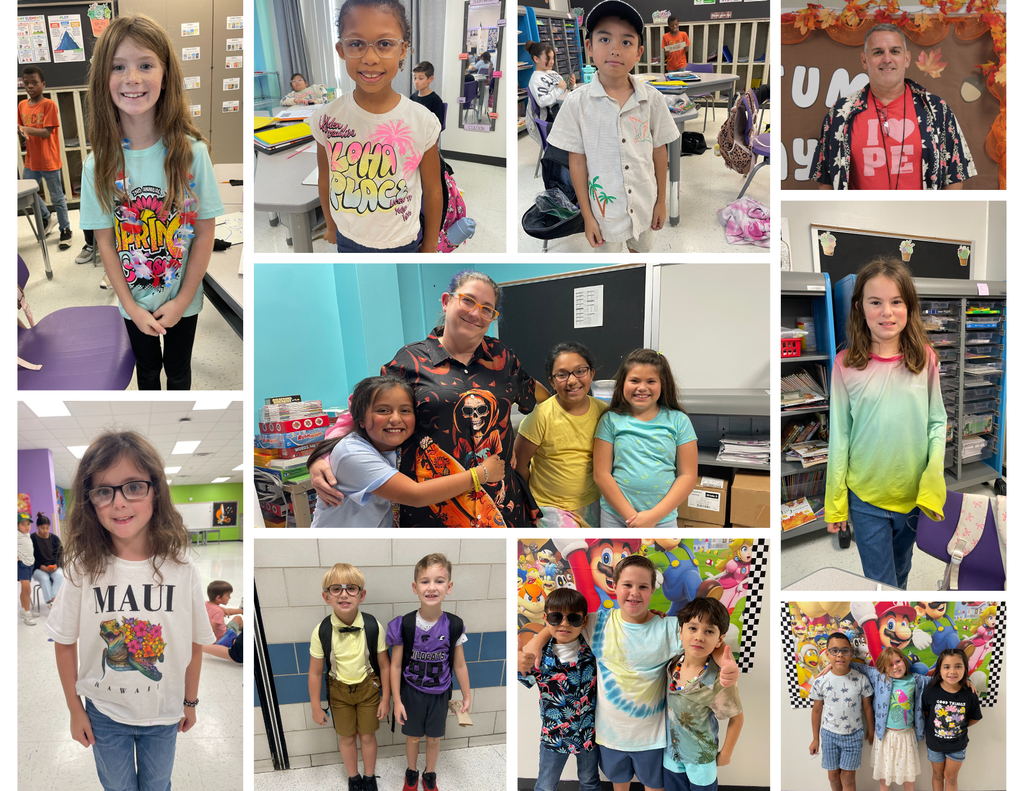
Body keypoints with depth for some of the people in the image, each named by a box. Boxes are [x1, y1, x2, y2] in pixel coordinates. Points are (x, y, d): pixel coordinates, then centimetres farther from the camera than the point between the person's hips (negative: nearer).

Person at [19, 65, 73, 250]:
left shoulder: (49, 104, -11)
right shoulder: (22, 105, 6)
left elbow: (46, 132, -17)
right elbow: (22, 130, 9)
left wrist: (26, 129, -29)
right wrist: (20, 131, -14)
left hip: (49, 160, -6)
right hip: (31, 160, 6)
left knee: (57, 198, 4)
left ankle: (65, 230, 17)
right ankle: (45, 217, 35)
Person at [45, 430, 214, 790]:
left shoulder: (182, 570, -17)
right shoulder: (83, 570, -17)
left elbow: (194, 644, -6)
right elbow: (65, 643, -6)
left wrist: (190, 702, 3)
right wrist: (75, 710, 0)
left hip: (164, 713, 0)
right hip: (104, 712, 0)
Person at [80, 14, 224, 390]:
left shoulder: (191, 152, -17)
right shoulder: (99, 164, -14)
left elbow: (204, 233, -12)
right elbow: (105, 242, -8)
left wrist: (181, 300, -12)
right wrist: (132, 307, -11)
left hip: (183, 297, -1)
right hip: (134, 301, 1)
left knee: (178, 368, 19)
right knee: (147, 367, 22)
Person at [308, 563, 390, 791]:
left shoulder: (373, 627, -21)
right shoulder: (322, 631, -21)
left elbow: (384, 665, -9)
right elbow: (315, 672, -9)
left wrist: (385, 699, -4)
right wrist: (316, 707, -3)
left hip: (368, 687, 0)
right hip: (339, 690, 0)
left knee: (367, 736, 14)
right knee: (346, 737, 16)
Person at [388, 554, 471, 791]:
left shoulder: (454, 625, -17)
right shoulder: (404, 625, -21)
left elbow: (459, 665, -3)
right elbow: (396, 665, -10)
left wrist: (467, 696, 5)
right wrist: (397, 701, -8)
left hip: (439, 694, 1)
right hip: (412, 692, -1)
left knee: (434, 738, 18)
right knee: (413, 736, 19)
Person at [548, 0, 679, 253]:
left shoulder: (652, 99, -8)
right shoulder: (577, 103, -12)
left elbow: (660, 152, 1)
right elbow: (577, 161, -7)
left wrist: (661, 202, 5)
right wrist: (587, 216, -5)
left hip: (644, 205, 2)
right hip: (605, 209, -2)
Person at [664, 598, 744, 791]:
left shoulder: (719, 680, -29)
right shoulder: (673, 665, -14)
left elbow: (736, 719, -15)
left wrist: (725, 755, -7)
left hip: (701, 759, -4)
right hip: (672, 752, 4)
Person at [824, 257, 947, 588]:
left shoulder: (924, 359, -7)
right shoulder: (846, 365, -12)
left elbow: (937, 421, 1)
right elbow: (839, 435, -5)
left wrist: (934, 476, -13)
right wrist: (835, 502, -2)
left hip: (914, 496, 2)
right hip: (866, 499, -2)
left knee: (900, 575, 22)